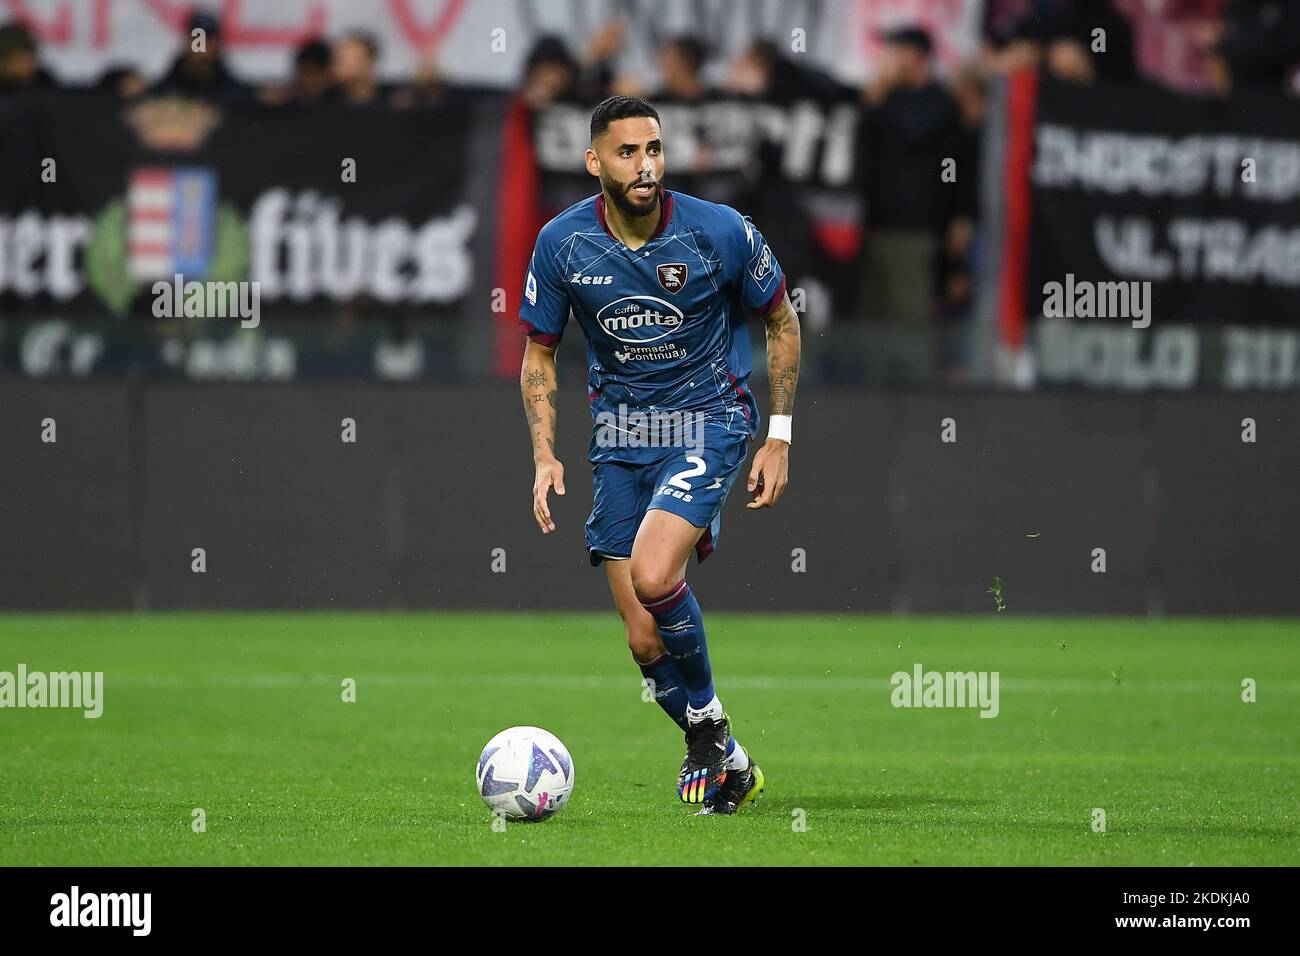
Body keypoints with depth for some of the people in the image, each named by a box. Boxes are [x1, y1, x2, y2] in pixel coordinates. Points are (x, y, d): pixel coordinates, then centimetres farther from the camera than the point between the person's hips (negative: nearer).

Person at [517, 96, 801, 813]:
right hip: (620, 435, 3)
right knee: (644, 640, 0)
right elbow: (538, 356, 5)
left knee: (653, 573, -28)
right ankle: (730, 764, 22)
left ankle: (707, 719, -2)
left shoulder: (721, 232, -13)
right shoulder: (561, 242, -7)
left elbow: (782, 323, 3)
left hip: (709, 420, -3)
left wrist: (778, 438, -1)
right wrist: (545, 457, -7)